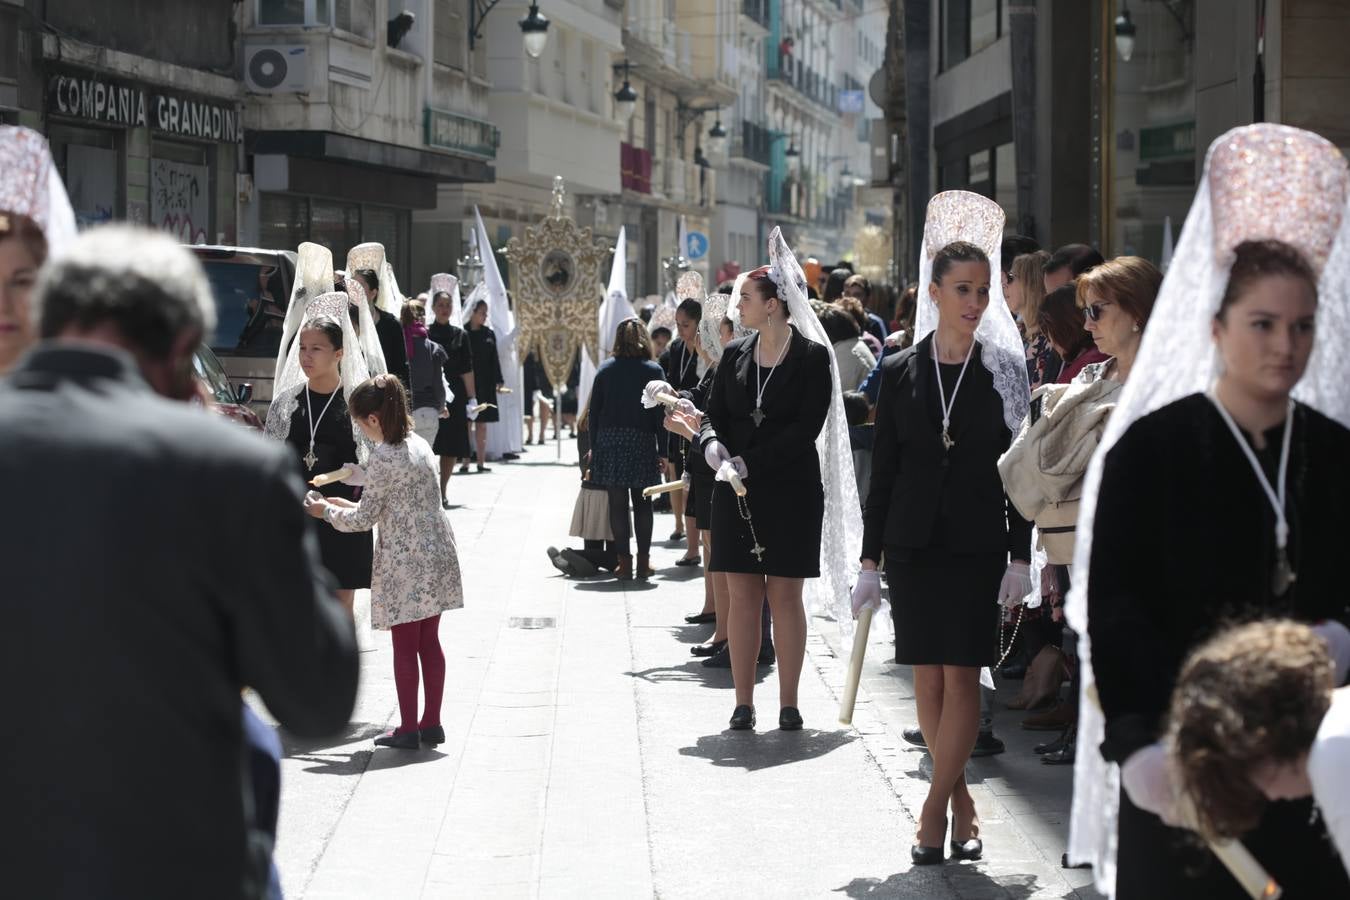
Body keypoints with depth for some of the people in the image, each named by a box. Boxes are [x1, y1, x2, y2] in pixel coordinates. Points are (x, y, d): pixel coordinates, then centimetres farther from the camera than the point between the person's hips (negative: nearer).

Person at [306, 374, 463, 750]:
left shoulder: (383, 458, -16)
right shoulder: (419, 445, 9)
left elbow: (364, 519, -9)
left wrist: (326, 511, 7)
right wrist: (349, 505, 20)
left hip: (403, 562, -8)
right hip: (436, 553, 8)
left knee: (404, 645, 0)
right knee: (429, 642, 12)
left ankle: (408, 728, 4)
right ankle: (431, 722, 17)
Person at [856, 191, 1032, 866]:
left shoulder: (1005, 371, 0)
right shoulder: (901, 372, 4)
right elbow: (882, 471, 6)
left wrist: (1020, 557, -6)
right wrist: (870, 561, 4)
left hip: (978, 545, -2)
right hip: (914, 543, 2)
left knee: (960, 677, -6)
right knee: (928, 681, 5)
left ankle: (935, 808, -1)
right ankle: (961, 801, 17)